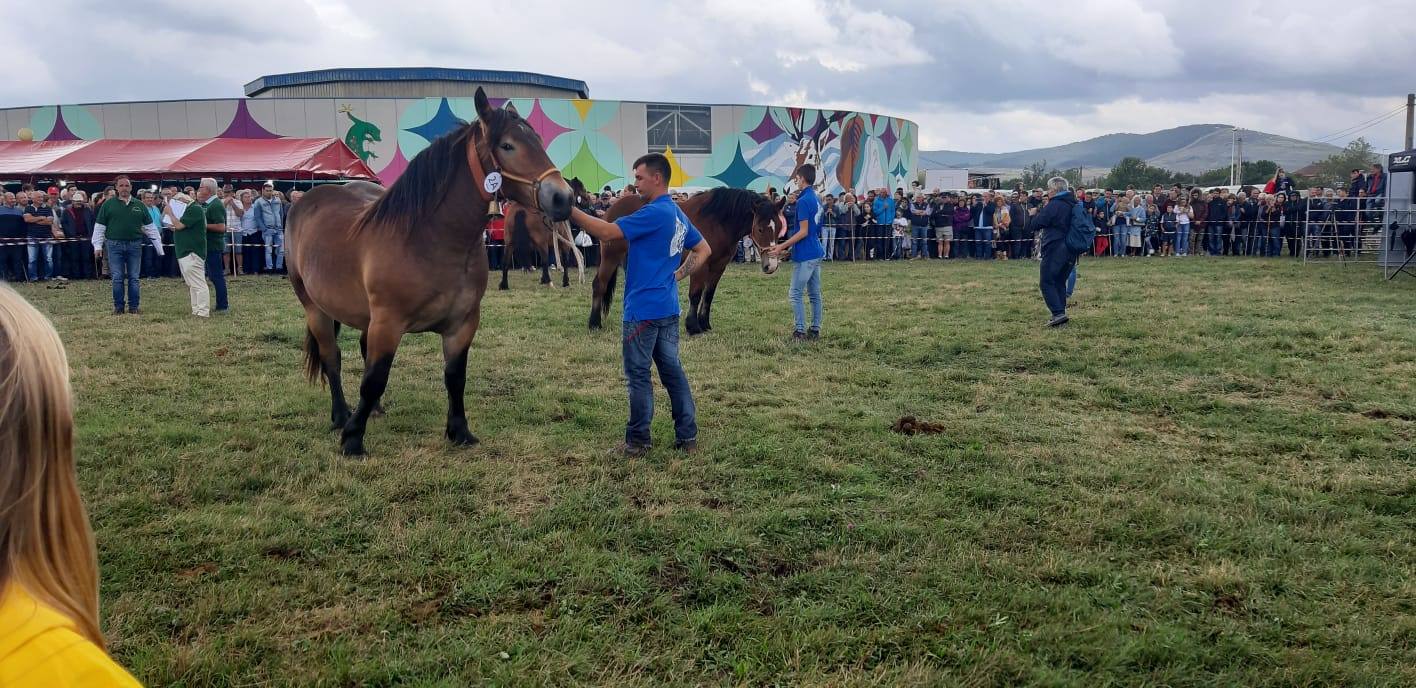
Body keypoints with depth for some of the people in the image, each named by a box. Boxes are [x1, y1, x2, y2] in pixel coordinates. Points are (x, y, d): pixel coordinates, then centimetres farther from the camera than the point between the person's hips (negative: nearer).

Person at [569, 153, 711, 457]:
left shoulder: (654, 213, -17)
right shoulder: (678, 214, 12)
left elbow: (606, 232, -22)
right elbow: (704, 251, 23)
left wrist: (569, 209, -18)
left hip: (643, 309, -9)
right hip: (669, 308, 9)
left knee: (638, 375, 1)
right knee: (672, 370, 12)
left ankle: (638, 441, 9)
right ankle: (687, 436, 16)